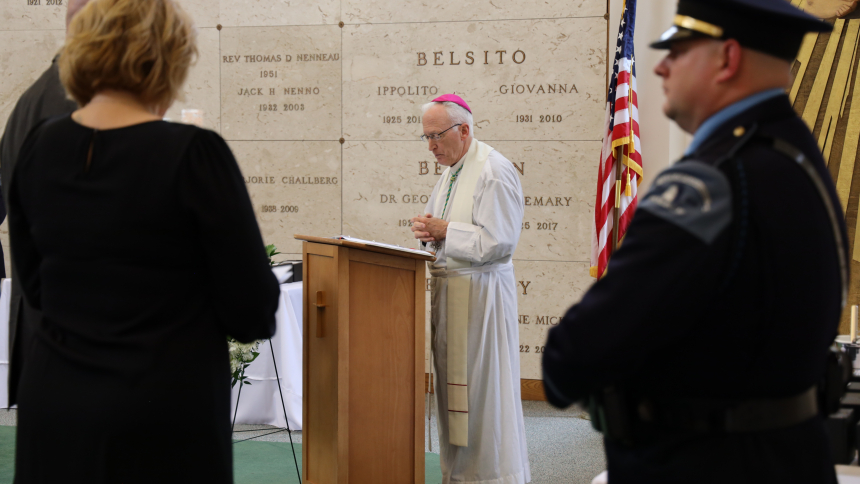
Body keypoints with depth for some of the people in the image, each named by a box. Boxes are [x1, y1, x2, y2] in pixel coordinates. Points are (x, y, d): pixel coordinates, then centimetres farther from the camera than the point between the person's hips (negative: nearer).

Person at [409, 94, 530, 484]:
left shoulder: (494, 171, -14)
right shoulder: (451, 170, 15)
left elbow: (498, 242, -20)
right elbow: (439, 223, 24)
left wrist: (445, 230, -15)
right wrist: (425, 228, 1)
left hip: (480, 291, -9)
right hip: (447, 287, 9)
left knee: (480, 387, -4)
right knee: (452, 383, 12)